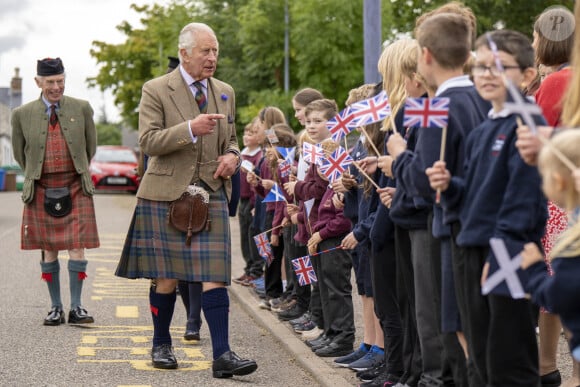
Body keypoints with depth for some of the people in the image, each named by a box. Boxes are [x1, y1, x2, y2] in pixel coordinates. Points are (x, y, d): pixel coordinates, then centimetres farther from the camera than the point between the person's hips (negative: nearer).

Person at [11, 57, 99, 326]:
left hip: (76, 188, -1)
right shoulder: (22, 115, 1)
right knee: (48, 251, 5)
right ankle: (56, 307, 14)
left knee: (77, 248, -7)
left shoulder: (82, 109, 1)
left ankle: (76, 308, 0)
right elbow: (20, 153, 14)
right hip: (41, 190, 1)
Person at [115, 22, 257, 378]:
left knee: (214, 276, -6)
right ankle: (161, 345, 24)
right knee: (167, 276, 5)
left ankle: (222, 355, -7)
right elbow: (149, 142, -11)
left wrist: (232, 157, 1)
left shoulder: (225, 92, 13)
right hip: (166, 194, -3)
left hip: (212, 194, 3)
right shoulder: (156, 91, -3)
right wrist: (190, 130, -24)